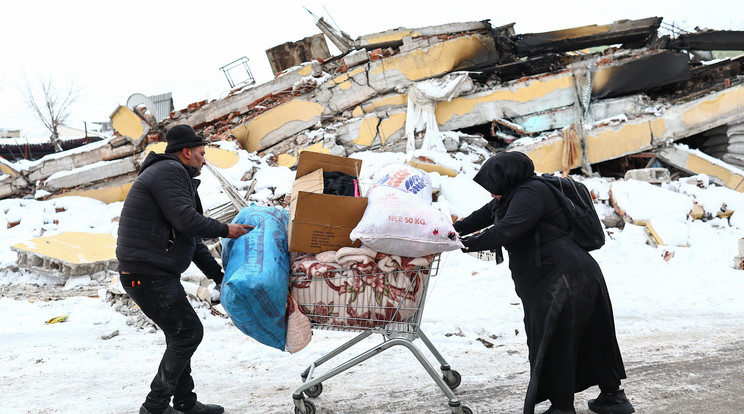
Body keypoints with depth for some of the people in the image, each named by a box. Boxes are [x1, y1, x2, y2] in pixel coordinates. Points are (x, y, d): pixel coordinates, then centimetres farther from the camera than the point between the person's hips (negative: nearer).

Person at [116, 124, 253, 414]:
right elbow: (186, 220, -22)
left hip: (155, 273, 11)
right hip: (147, 273, -11)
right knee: (188, 331, -6)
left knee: (181, 335, 17)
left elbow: (192, 240, 23)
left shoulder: (175, 175, 23)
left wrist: (218, 274, 19)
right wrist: (225, 230, -9)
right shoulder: (169, 171, -11)